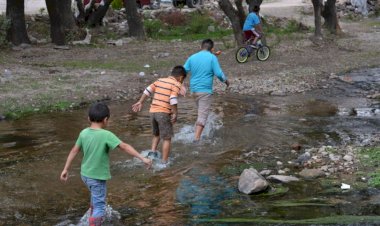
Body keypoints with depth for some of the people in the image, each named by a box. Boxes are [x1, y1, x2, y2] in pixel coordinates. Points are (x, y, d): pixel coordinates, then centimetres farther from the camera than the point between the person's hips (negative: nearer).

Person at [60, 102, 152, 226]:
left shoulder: (84, 133, -3)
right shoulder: (106, 135, -22)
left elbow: (74, 151, 4)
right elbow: (125, 147, -24)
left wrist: (65, 169, 12)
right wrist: (142, 158, -23)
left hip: (85, 174, 8)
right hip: (97, 177, -7)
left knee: (95, 197, 32)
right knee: (99, 207, 2)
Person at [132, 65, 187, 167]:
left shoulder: (160, 80, 14)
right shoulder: (176, 84, -4)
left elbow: (147, 90, 11)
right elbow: (173, 99, -17)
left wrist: (140, 102, 18)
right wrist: (175, 114, -14)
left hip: (153, 111, 6)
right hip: (164, 113, -6)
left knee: (156, 134, 27)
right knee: (167, 138, 4)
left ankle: (153, 151, 13)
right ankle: (164, 162, 4)